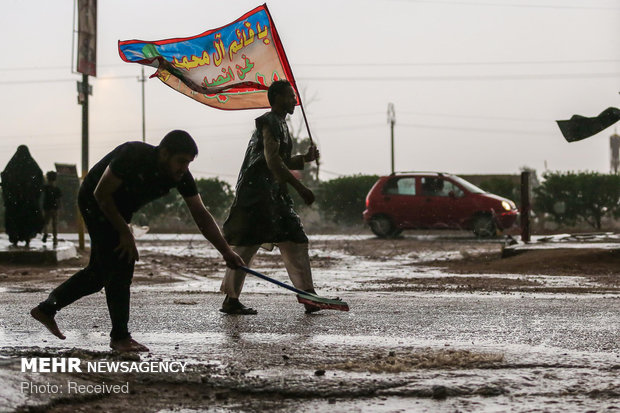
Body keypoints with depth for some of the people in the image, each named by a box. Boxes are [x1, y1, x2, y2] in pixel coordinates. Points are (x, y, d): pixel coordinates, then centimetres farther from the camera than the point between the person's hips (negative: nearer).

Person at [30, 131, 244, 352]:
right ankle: (120, 337, -6)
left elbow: (201, 215, -13)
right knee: (120, 266, -14)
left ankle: (46, 308, 24)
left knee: (100, 271, 11)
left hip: (119, 211, 8)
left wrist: (226, 251, -20)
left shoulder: (181, 175, -16)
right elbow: (101, 194, -26)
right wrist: (125, 232, -23)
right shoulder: (134, 156, -34)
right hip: (95, 202, -7)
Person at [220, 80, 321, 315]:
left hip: (274, 195, 11)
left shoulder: (280, 124, 22)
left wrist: (305, 159, 8)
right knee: (247, 245, -10)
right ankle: (231, 300, -7)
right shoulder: (270, 123, -9)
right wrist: (300, 189, -21)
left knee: (295, 243, 5)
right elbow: (273, 162, -20)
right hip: (258, 192, -11)